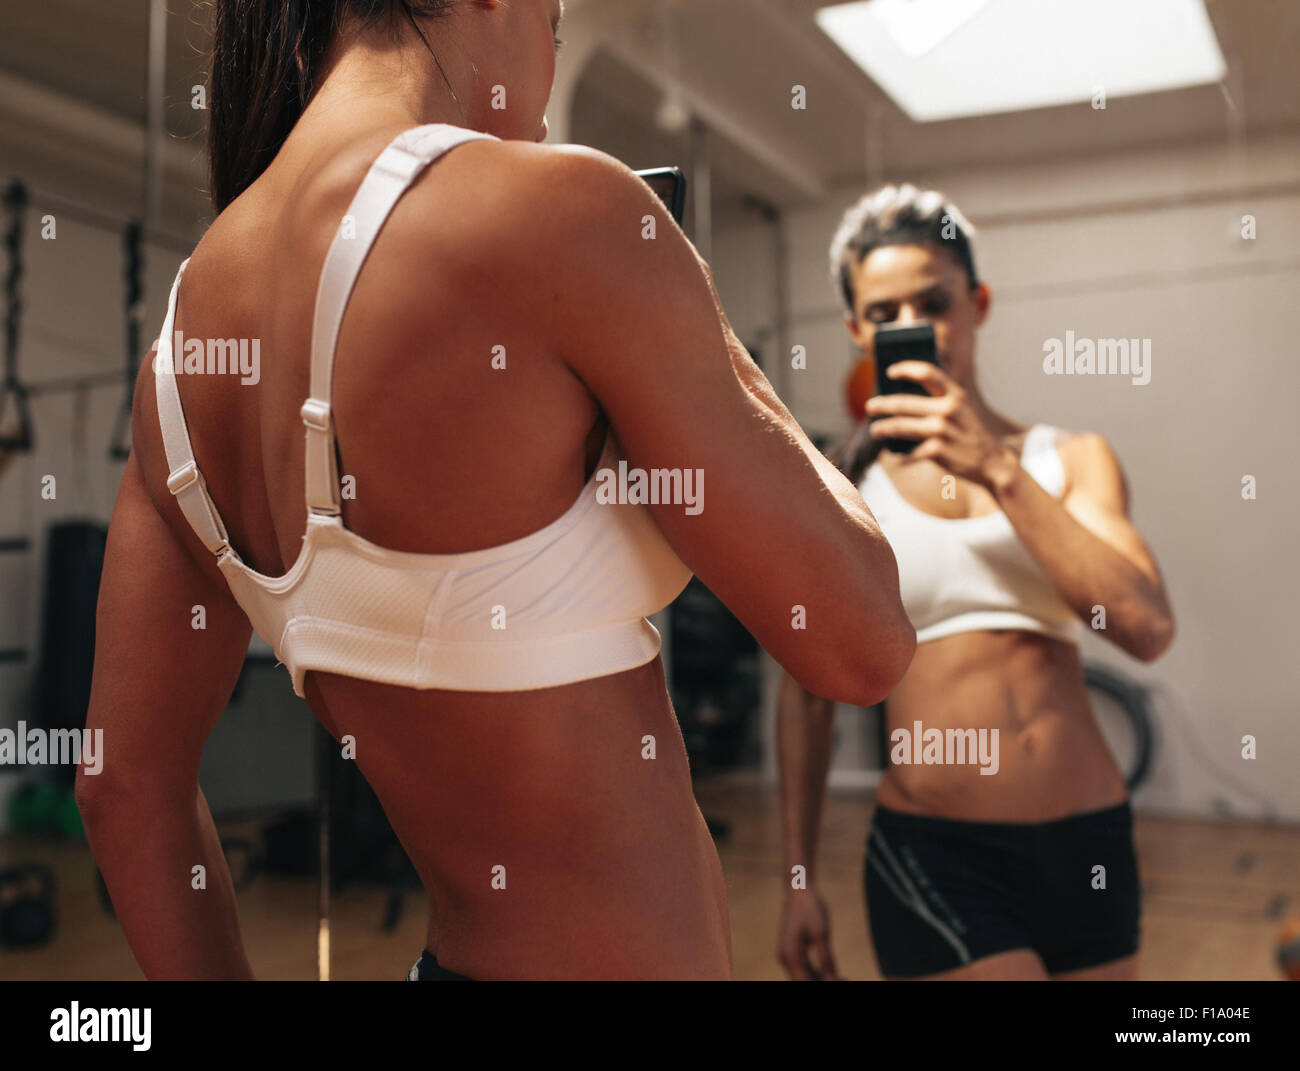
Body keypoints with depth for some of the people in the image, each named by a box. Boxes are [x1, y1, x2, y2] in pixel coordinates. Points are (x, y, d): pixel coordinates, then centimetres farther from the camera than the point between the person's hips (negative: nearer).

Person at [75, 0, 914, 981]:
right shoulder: (556, 213, -22)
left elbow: (127, 790, 5)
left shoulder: (187, 328, -1)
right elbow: (863, 642, -15)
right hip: (626, 955, -6)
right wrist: (702, 321, -4)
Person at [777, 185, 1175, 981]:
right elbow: (809, 691, 5)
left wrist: (998, 471, -16)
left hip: (1088, 843, 3)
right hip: (933, 854, -2)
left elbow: (1147, 628, -10)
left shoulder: (1071, 460, 6)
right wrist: (800, 880, 6)